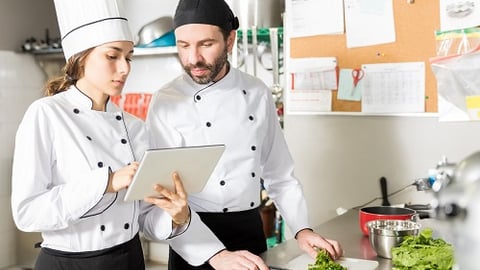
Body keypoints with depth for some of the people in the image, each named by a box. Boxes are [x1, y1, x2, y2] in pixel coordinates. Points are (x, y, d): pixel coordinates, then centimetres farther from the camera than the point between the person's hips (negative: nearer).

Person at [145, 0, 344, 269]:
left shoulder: (258, 93, -1)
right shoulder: (166, 103, -13)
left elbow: (279, 173, 7)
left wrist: (302, 229, -6)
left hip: (252, 229, 4)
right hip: (197, 242, -4)